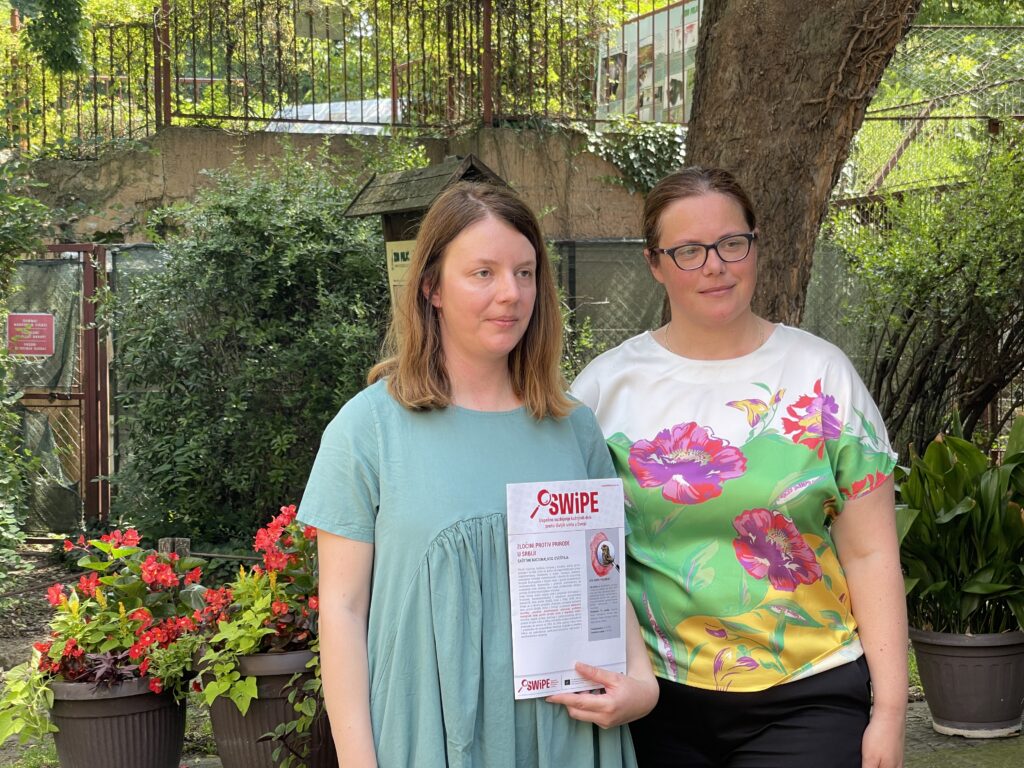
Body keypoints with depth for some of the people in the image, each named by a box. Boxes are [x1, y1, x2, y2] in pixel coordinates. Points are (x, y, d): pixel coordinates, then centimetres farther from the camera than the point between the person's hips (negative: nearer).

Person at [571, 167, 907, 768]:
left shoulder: (821, 373, 0)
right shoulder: (607, 384, 2)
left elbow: (871, 554, -1)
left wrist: (890, 712, -4)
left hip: (806, 698, -1)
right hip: (656, 697, 1)